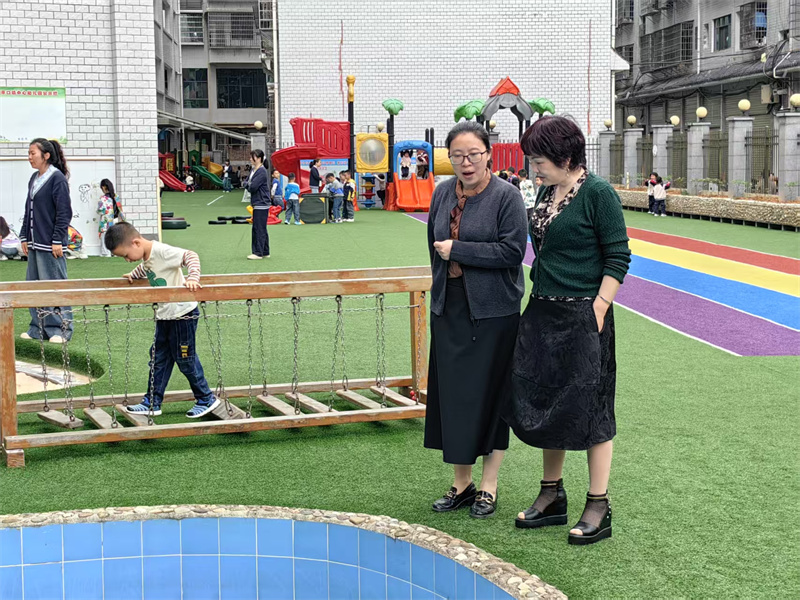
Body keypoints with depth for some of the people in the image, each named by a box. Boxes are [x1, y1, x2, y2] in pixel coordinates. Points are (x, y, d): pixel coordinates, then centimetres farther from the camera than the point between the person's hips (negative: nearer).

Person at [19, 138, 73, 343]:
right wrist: (24, 237, 15)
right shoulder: (34, 179, 14)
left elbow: (64, 212, -13)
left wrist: (57, 241, -16)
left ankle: (60, 329, 4)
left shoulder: (57, 178, -10)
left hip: (50, 244, -8)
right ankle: (38, 329, 17)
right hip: (34, 243, 8)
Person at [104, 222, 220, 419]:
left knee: (185, 359, 1)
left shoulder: (162, 251, -22)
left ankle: (206, 399, 16)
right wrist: (133, 275, 27)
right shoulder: (147, 256, 5)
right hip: (165, 315, 9)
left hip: (182, 314, -9)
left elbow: (191, 256, -31)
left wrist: (193, 278, -42)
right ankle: (152, 403, 21)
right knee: (158, 358, 12)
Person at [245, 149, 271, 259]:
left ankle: (258, 253, -2)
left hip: (261, 205, -10)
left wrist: (248, 186, 0)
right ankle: (265, 252, 19)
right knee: (262, 229, 13)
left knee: (259, 229, -6)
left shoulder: (262, 171, -15)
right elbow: (246, 184, 16)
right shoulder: (253, 170, 15)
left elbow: (253, 187, -20)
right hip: (257, 204, 10)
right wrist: (249, 185, -4)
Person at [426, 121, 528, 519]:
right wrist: (442, 283, 15)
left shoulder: (505, 195, -9)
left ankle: (488, 486, 15)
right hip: (449, 309, 5)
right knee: (452, 394, 7)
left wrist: (458, 250, -15)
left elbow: (512, 250, -17)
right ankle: (461, 483, 20)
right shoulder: (442, 193, 8)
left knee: (489, 395, 2)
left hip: (492, 312, -5)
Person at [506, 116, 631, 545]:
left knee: (588, 406, 0)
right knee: (543, 403, 13)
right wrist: (538, 303, 13)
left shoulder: (598, 193, -12)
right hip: (542, 313, 8)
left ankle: (598, 507, 11)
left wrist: (598, 309, -17)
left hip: (583, 315, -8)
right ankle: (552, 495, 28)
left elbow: (618, 257, -12)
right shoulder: (546, 193, 10)